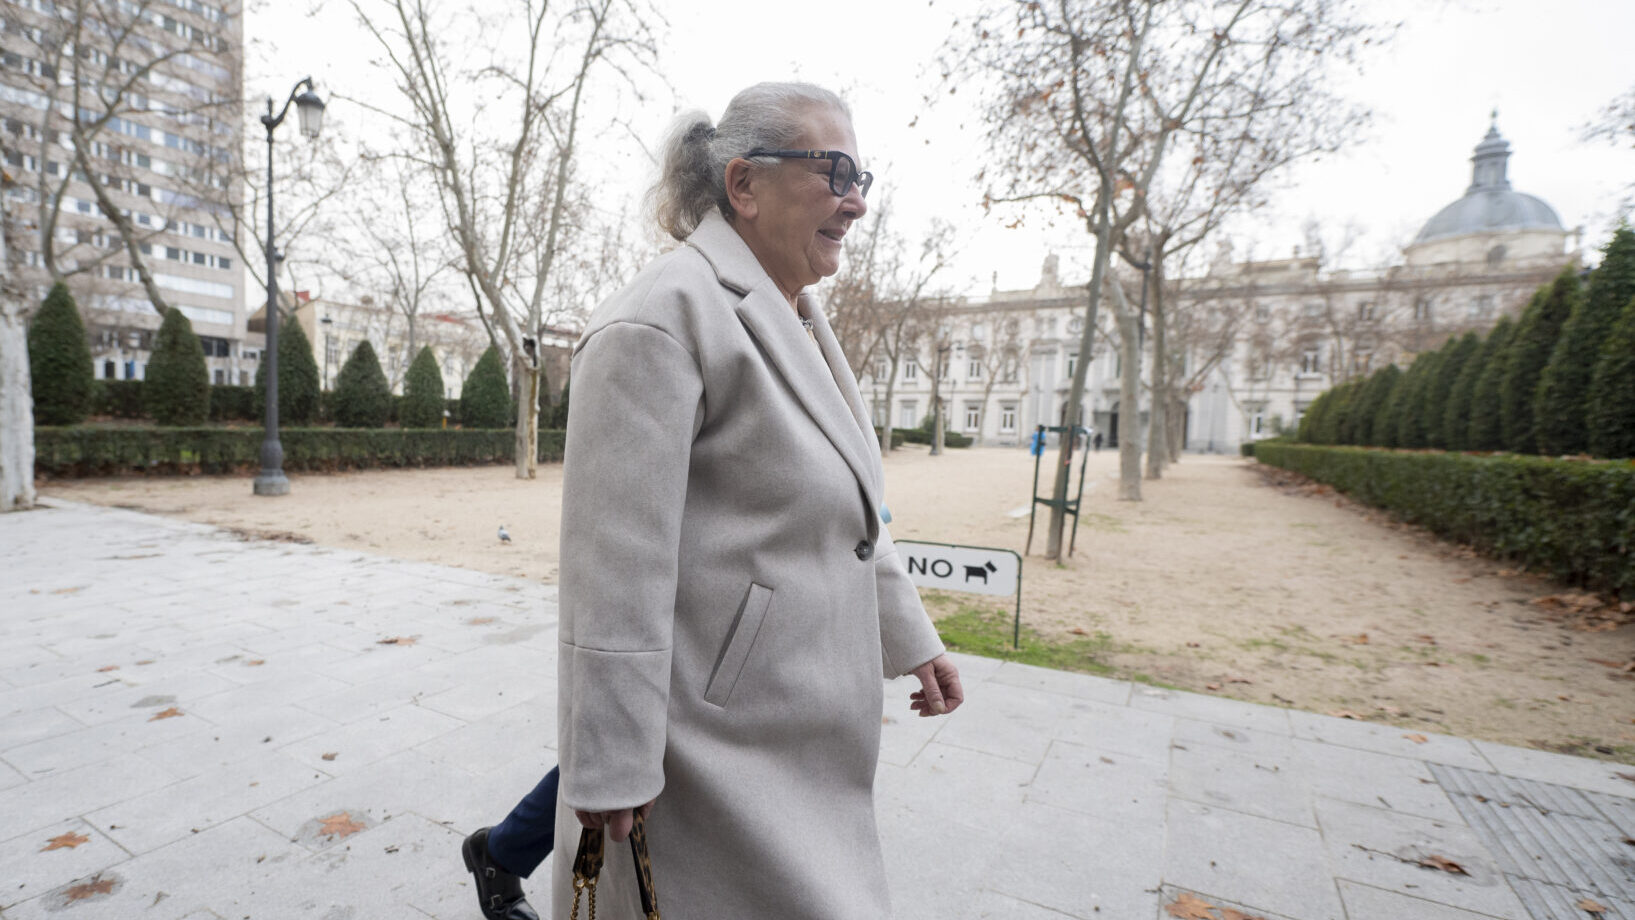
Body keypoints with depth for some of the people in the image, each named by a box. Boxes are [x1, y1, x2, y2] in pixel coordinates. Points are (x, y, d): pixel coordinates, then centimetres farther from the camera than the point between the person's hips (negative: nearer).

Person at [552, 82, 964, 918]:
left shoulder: (798, 323, 10)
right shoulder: (663, 316, -19)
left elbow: (850, 510, 14)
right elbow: (615, 560, -22)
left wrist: (912, 638, 15)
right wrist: (612, 772, -18)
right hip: (711, 747, -9)